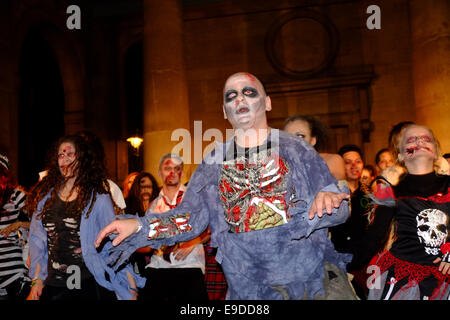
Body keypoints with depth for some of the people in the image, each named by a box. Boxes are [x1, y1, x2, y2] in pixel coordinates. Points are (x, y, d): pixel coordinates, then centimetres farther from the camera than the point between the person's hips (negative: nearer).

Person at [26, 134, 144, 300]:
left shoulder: (98, 196, -6)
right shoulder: (45, 195, 6)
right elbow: (38, 240, 11)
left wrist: (130, 283, -10)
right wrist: (37, 279, 7)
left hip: (89, 284, -4)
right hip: (52, 285, 4)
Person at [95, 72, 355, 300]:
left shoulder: (296, 149, 1)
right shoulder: (215, 162, 7)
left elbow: (341, 208, 0)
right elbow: (192, 216, 5)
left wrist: (328, 200, -23)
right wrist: (139, 226, -8)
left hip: (311, 273, -1)